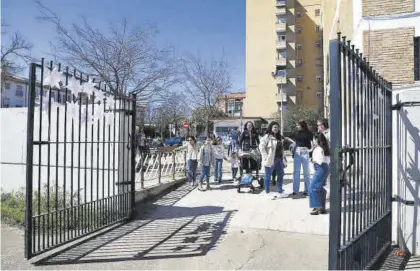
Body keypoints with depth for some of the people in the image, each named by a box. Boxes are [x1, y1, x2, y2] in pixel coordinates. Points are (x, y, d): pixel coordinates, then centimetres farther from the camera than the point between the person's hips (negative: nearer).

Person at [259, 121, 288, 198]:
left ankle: (280, 192, 25)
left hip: (279, 159, 8)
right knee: (268, 176, 3)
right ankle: (267, 193, 15)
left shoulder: (280, 137, 15)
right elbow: (261, 146, -16)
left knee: (281, 174, 13)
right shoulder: (267, 136, -11)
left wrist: (283, 156, 12)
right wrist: (265, 157, -19)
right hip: (270, 159, -8)